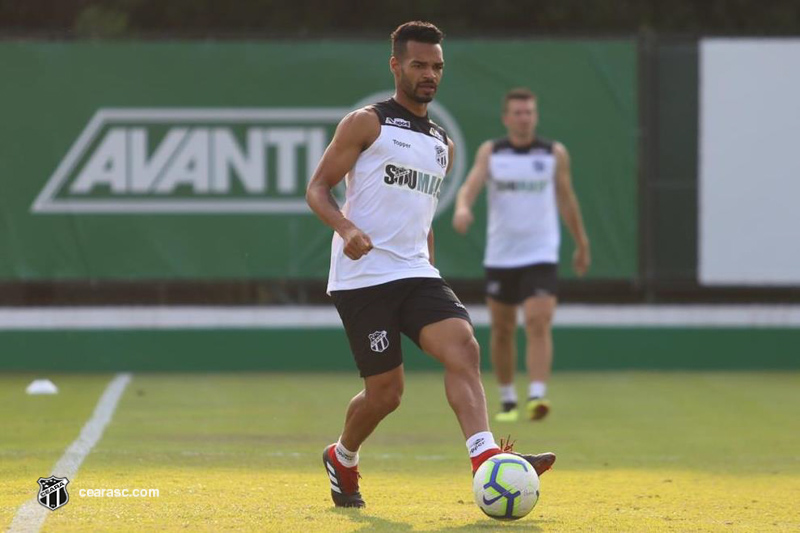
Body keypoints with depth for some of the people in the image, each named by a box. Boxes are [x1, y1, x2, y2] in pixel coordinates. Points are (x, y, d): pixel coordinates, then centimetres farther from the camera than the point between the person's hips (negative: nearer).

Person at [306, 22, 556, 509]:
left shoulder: (443, 145, 20)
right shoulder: (368, 124, 0)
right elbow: (318, 187, -3)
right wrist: (346, 228, -21)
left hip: (416, 274, 5)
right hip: (362, 276, -5)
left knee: (464, 346, -21)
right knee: (386, 390, -2)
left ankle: (487, 460, -33)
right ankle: (342, 459, 28)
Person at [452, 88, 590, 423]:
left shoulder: (555, 154, 2)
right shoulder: (490, 152, 2)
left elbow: (567, 200, 11)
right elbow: (471, 184, -12)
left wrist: (582, 245, 16)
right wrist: (462, 207, -34)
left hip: (541, 257, -2)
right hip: (499, 257, 2)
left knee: (539, 325, -17)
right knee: (502, 330, 8)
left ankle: (537, 396, -25)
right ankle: (507, 400, 23)